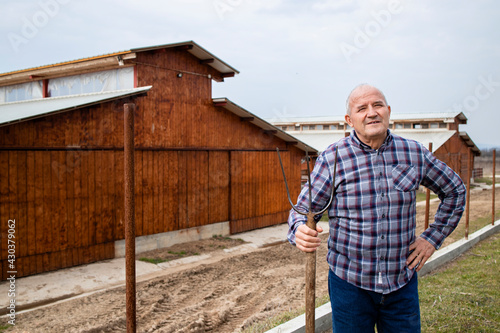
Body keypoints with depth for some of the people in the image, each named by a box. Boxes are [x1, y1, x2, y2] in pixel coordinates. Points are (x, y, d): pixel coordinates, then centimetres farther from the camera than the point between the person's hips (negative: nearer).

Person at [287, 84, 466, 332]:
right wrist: (300, 231, -30)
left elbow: (454, 191, 16)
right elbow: (301, 210, -7)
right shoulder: (332, 159, -8)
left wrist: (433, 237, 8)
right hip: (350, 283, -2)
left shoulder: (414, 153, 1)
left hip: (403, 283, 3)